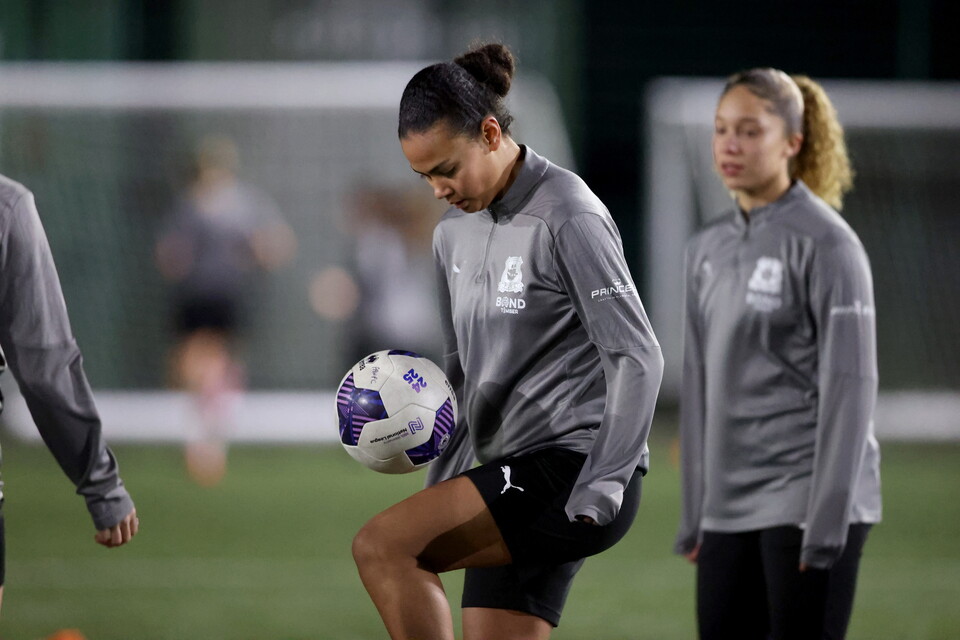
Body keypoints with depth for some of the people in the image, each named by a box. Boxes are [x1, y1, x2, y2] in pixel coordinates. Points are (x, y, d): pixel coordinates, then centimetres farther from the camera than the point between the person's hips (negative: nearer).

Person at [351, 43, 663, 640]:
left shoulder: (569, 218, -11)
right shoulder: (455, 233, 14)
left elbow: (638, 360, -15)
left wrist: (598, 493, -20)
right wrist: (441, 490, 14)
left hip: (572, 466, -9)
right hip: (514, 478, 9)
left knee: (380, 546, -22)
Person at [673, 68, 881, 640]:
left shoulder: (825, 243, -7)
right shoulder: (710, 250, 13)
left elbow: (849, 386, -11)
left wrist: (825, 521, -16)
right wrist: (695, 517, 15)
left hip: (806, 502, -7)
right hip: (729, 508, 7)